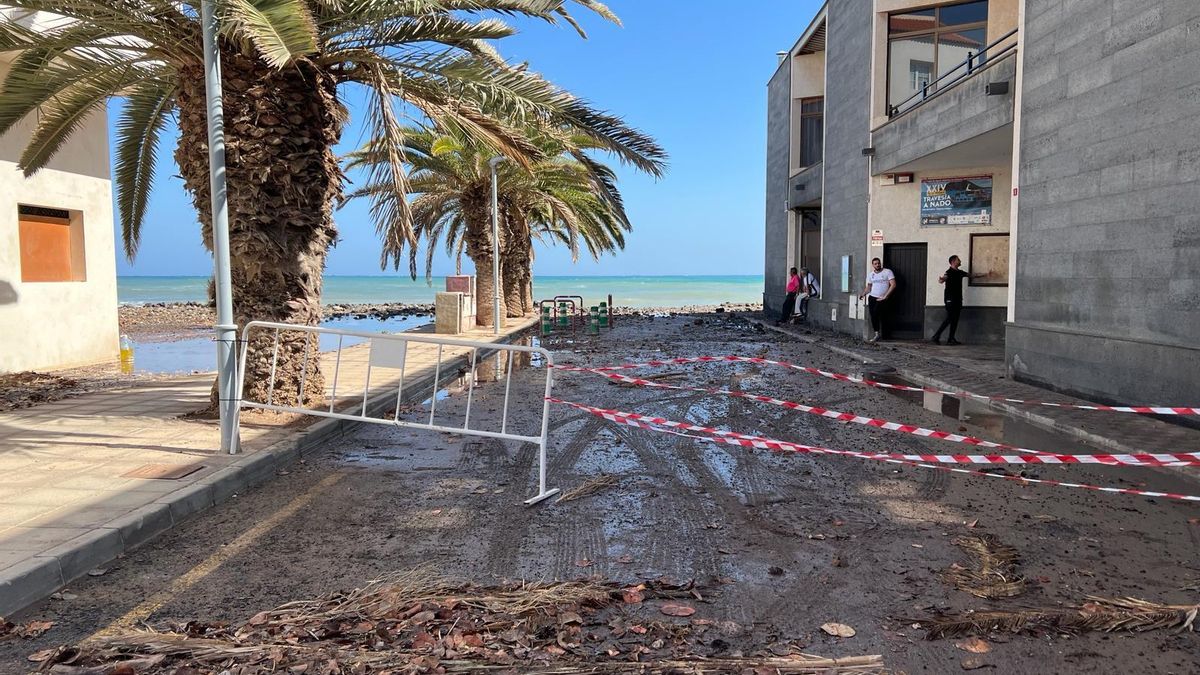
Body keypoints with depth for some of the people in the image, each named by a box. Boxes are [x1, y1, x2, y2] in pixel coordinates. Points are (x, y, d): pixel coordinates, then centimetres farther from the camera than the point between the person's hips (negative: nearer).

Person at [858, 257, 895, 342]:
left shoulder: (887, 272, -5)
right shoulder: (871, 274, 10)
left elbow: (893, 285, -11)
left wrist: (885, 296, -15)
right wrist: (863, 294, -2)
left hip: (881, 299, -5)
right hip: (872, 297, 5)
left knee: (876, 314, -17)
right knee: (872, 315, -4)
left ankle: (877, 335, -9)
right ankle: (876, 334, 1)